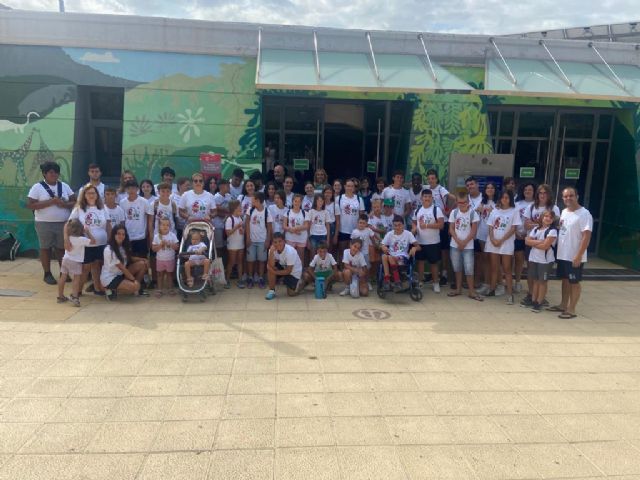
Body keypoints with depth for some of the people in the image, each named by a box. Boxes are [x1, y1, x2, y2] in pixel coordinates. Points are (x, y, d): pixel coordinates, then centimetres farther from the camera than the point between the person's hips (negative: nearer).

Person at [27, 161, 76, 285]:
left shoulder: (64, 186, 9)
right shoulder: (37, 187, -3)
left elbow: (75, 202, 8)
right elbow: (30, 205, -11)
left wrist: (65, 204, -14)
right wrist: (50, 202, -18)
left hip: (63, 223, 3)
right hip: (45, 224, -3)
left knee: (62, 248, 8)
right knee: (46, 248, 5)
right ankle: (47, 274, 15)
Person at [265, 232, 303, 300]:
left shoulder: (290, 252, -33)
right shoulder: (273, 250, -18)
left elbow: (288, 271, -26)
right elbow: (271, 266, -29)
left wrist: (274, 272, -21)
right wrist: (271, 252, -40)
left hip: (294, 271, -4)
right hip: (283, 267, 4)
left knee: (291, 293, -9)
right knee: (270, 268, -24)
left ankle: (300, 283, 23)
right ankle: (272, 291, -9)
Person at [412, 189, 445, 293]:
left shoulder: (436, 209, -7)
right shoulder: (417, 210, 7)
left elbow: (441, 225, -14)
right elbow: (414, 223, 17)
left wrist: (427, 225, -21)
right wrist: (414, 228, -6)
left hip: (433, 242, -4)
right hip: (420, 241, 4)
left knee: (434, 263, 5)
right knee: (420, 261, 11)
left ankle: (436, 283, 16)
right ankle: (420, 282, 23)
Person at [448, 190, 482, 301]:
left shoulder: (472, 213, -6)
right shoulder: (454, 212, 1)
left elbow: (474, 230, -8)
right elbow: (451, 229, 0)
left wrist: (464, 242, -12)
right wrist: (458, 241, -12)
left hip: (468, 246, -3)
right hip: (455, 245, 3)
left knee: (469, 268, -4)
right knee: (457, 267, 11)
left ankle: (472, 292, 4)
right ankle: (458, 289, 22)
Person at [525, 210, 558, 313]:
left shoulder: (552, 231, -10)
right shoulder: (535, 229, 8)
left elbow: (545, 246, -19)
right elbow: (527, 241, -2)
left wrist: (533, 243, -6)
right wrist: (539, 241, -14)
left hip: (545, 260, -5)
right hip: (533, 258, 5)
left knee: (542, 281, 4)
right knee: (535, 280, 12)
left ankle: (539, 303, 9)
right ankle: (533, 301, 19)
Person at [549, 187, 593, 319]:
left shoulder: (584, 214, -16)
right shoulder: (564, 212, 9)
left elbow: (586, 236, -20)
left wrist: (579, 256, -24)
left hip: (574, 257, -8)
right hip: (562, 254, 8)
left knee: (574, 283, 2)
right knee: (565, 280, 17)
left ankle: (571, 310, 9)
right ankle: (563, 305, 29)